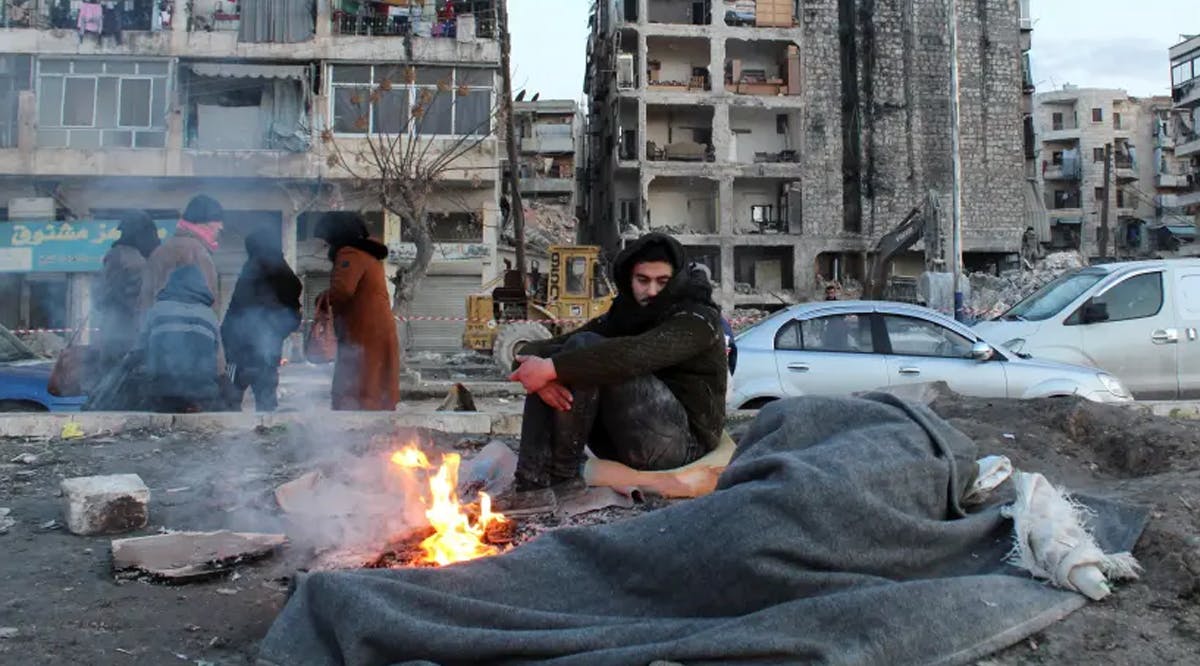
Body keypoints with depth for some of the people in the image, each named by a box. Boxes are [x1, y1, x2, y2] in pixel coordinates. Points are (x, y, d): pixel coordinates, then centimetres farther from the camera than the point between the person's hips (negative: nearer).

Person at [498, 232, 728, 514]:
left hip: (684, 442, -7)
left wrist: (552, 368, -30)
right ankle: (532, 482, -20)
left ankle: (562, 477, -19)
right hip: (625, 446, 7)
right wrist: (541, 371, -21)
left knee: (585, 347, -20)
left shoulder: (699, 319, -7)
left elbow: (636, 355, -29)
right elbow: (537, 348, 5)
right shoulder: (621, 315, 14)